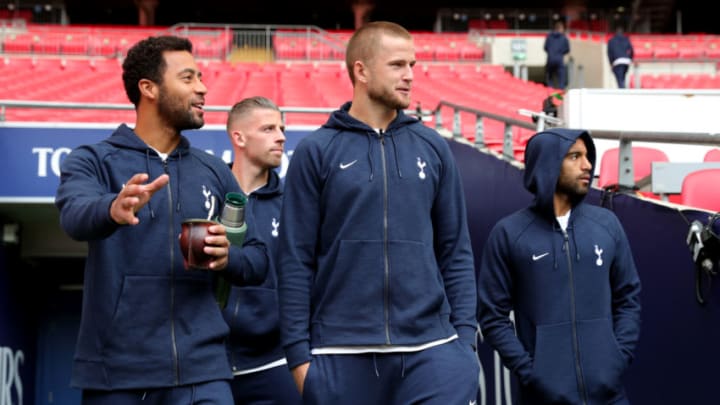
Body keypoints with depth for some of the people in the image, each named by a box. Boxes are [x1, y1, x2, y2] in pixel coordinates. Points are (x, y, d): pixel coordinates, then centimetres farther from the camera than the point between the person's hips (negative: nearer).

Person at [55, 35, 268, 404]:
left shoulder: (214, 171, 12)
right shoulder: (92, 161, 1)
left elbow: (258, 258, 13)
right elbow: (75, 215, -20)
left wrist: (227, 258, -9)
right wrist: (112, 210, -42)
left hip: (201, 369, 2)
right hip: (115, 372, -2)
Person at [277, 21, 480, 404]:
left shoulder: (433, 149, 8)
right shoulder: (316, 152, 0)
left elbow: (456, 253, 10)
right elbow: (295, 261, -1)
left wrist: (465, 337, 2)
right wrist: (298, 351, -6)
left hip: (431, 348, 2)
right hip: (342, 355, -1)